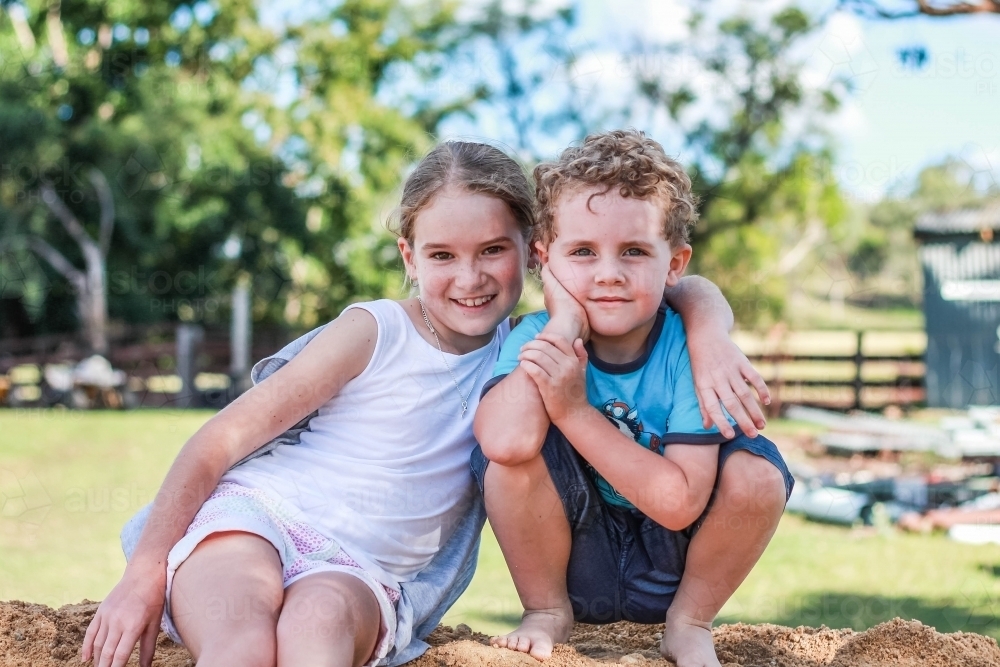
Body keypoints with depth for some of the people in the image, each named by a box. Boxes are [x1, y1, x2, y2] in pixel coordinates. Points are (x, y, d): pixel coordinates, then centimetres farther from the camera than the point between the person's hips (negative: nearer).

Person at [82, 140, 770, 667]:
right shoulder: (376, 331, -1)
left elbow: (683, 289, 13)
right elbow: (223, 438, -1)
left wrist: (711, 336, -11)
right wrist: (144, 571, -8)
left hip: (365, 573, 2)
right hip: (255, 519, -2)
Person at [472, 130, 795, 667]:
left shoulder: (689, 349, -17)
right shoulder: (535, 339, -14)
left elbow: (680, 504, -26)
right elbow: (506, 442, -38)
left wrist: (575, 411, -31)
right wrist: (565, 321, -29)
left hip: (668, 571, 0)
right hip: (574, 567, 0)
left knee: (756, 473, -25)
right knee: (508, 449, -26)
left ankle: (689, 623, 2)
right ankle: (547, 611, 0)